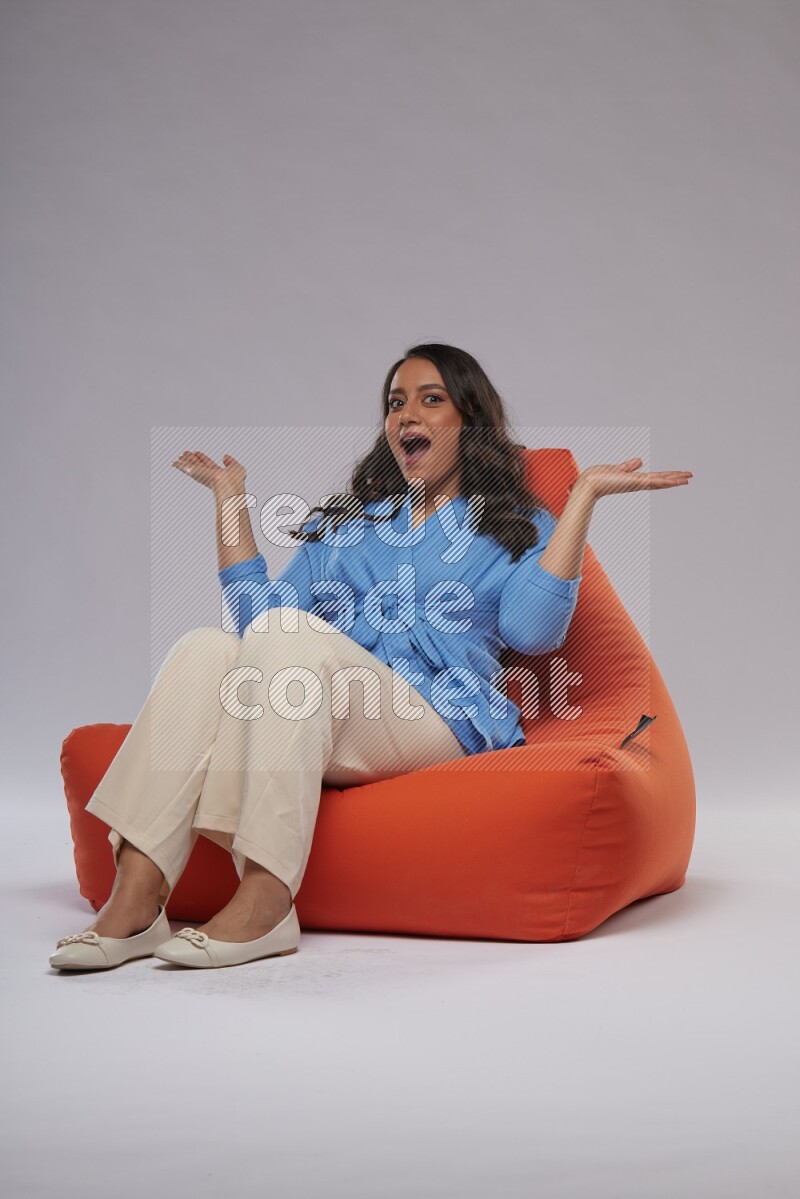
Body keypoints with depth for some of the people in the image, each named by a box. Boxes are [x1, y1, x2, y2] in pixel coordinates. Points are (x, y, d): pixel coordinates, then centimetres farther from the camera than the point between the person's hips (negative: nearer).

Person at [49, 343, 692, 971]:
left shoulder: (517, 527, 19)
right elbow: (256, 613, 17)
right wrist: (231, 500, 20)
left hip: (437, 725, -4)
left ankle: (265, 901, -39)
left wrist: (585, 494, -3)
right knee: (207, 647, -25)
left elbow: (532, 630, -4)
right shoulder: (343, 522, 30)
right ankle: (134, 901, -37)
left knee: (288, 632, -30)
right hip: (318, 728, 4)